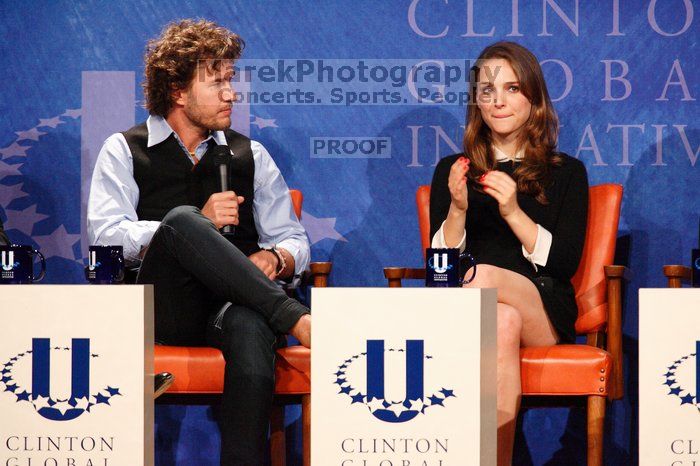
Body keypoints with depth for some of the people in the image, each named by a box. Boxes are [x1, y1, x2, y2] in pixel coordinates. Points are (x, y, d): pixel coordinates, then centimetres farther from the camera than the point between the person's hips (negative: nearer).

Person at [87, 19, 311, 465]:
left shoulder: (250, 155, 22)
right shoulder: (125, 151, 13)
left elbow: (294, 240, 19)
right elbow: (105, 236, -1)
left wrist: (276, 258, -6)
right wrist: (198, 224, -10)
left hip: (233, 306, 2)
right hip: (162, 309, -1)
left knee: (250, 327, -38)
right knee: (182, 218, -33)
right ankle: (297, 319, -37)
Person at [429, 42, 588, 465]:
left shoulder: (567, 172, 13)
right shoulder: (452, 171, 16)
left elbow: (565, 263, 1)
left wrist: (514, 213, -13)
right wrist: (457, 209, -10)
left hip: (546, 311, 0)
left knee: (484, 276, -34)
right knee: (503, 322, -38)